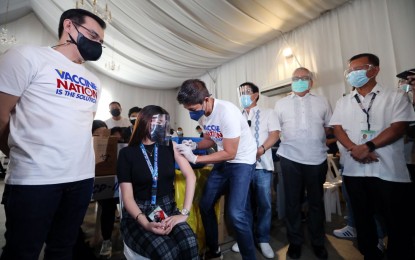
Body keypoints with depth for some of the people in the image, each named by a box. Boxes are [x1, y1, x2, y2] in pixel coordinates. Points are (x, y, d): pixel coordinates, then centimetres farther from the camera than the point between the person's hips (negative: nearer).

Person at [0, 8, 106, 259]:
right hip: (34, 178, -5)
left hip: (83, 177, 5)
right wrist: (26, 156, 4)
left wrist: (77, 159, 12)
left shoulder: (94, 82, 14)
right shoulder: (28, 56, -3)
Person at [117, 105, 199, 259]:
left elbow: (190, 176, -4)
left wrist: (184, 213, -13)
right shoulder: (127, 153, -3)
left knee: (189, 242, -27)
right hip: (138, 214, -2)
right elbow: (127, 196, -6)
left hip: (167, 209, 2)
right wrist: (146, 223, -22)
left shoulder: (170, 147, 3)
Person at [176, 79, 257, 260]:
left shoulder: (227, 112, -29)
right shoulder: (202, 114, -5)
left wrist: (195, 158, -25)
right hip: (223, 161, 7)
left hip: (242, 161, -7)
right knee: (205, 205, 9)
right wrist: (194, 145, -11)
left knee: (235, 213, -16)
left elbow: (230, 153, -25)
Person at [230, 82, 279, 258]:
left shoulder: (267, 113, 9)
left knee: (264, 204, 5)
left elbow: (274, 134, -3)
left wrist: (261, 149, -19)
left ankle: (263, 240, 24)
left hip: (262, 164, -2)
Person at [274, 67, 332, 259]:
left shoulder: (322, 102, 11)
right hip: (290, 158, -1)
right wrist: (290, 139, -4)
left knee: (316, 202, 14)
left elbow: (329, 128, 13)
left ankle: (318, 242, 34)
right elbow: (276, 131, 6)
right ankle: (295, 241, 28)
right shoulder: (281, 104, 7)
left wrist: (316, 138, 0)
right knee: (292, 201, 9)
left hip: (317, 158, 2)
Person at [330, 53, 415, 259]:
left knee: (396, 223, 7)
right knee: (362, 219, 15)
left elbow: (398, 127, -8)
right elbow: (337, 129, 3)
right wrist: (354, 149, -14)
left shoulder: (395, 96, 3)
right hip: (354, 170, 3)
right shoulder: (343, 102, 12)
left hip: (389, 171, -3)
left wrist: (368, 146, -19)